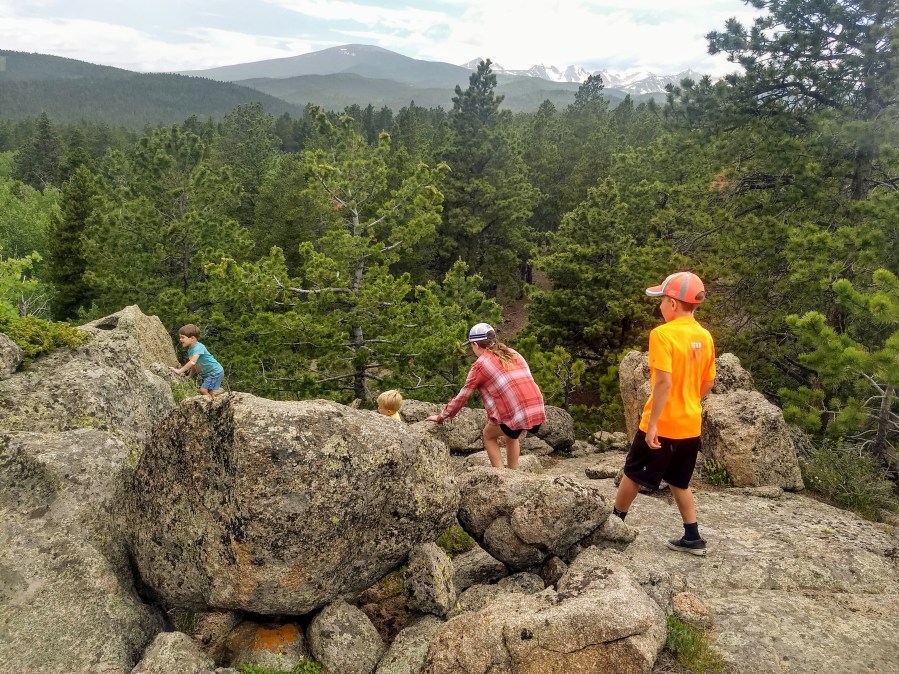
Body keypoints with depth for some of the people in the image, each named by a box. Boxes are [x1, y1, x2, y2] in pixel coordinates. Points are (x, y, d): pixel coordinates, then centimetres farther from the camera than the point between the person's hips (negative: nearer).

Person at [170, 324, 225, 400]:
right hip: (207, 374, 10)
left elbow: (193, 362, -35)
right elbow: (195, 365, 16)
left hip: (215, 372, -10)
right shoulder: (190, 349, 9)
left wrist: (179, 371, -38)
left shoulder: (198, 347, -21)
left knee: (204, 390, -17)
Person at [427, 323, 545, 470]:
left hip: (515, 414, -6)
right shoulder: (513, 354, 20)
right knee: (512, 435, 33)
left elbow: (462, 396, 6)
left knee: (489, 435, 22)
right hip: (538, 412, 6)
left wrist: (441, 417, 18)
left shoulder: (480, 364, 3)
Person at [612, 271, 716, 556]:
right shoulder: (705, 337, 4)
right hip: (690, 425, 7)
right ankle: (692, 538, 22)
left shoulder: (663, 334, -18)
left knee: (632, 474, 13)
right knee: (679, 482, 20)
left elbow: (664, 382, -25)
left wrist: (652, 423, -21)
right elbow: (708, 382, 12)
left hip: (663, 424, -7)